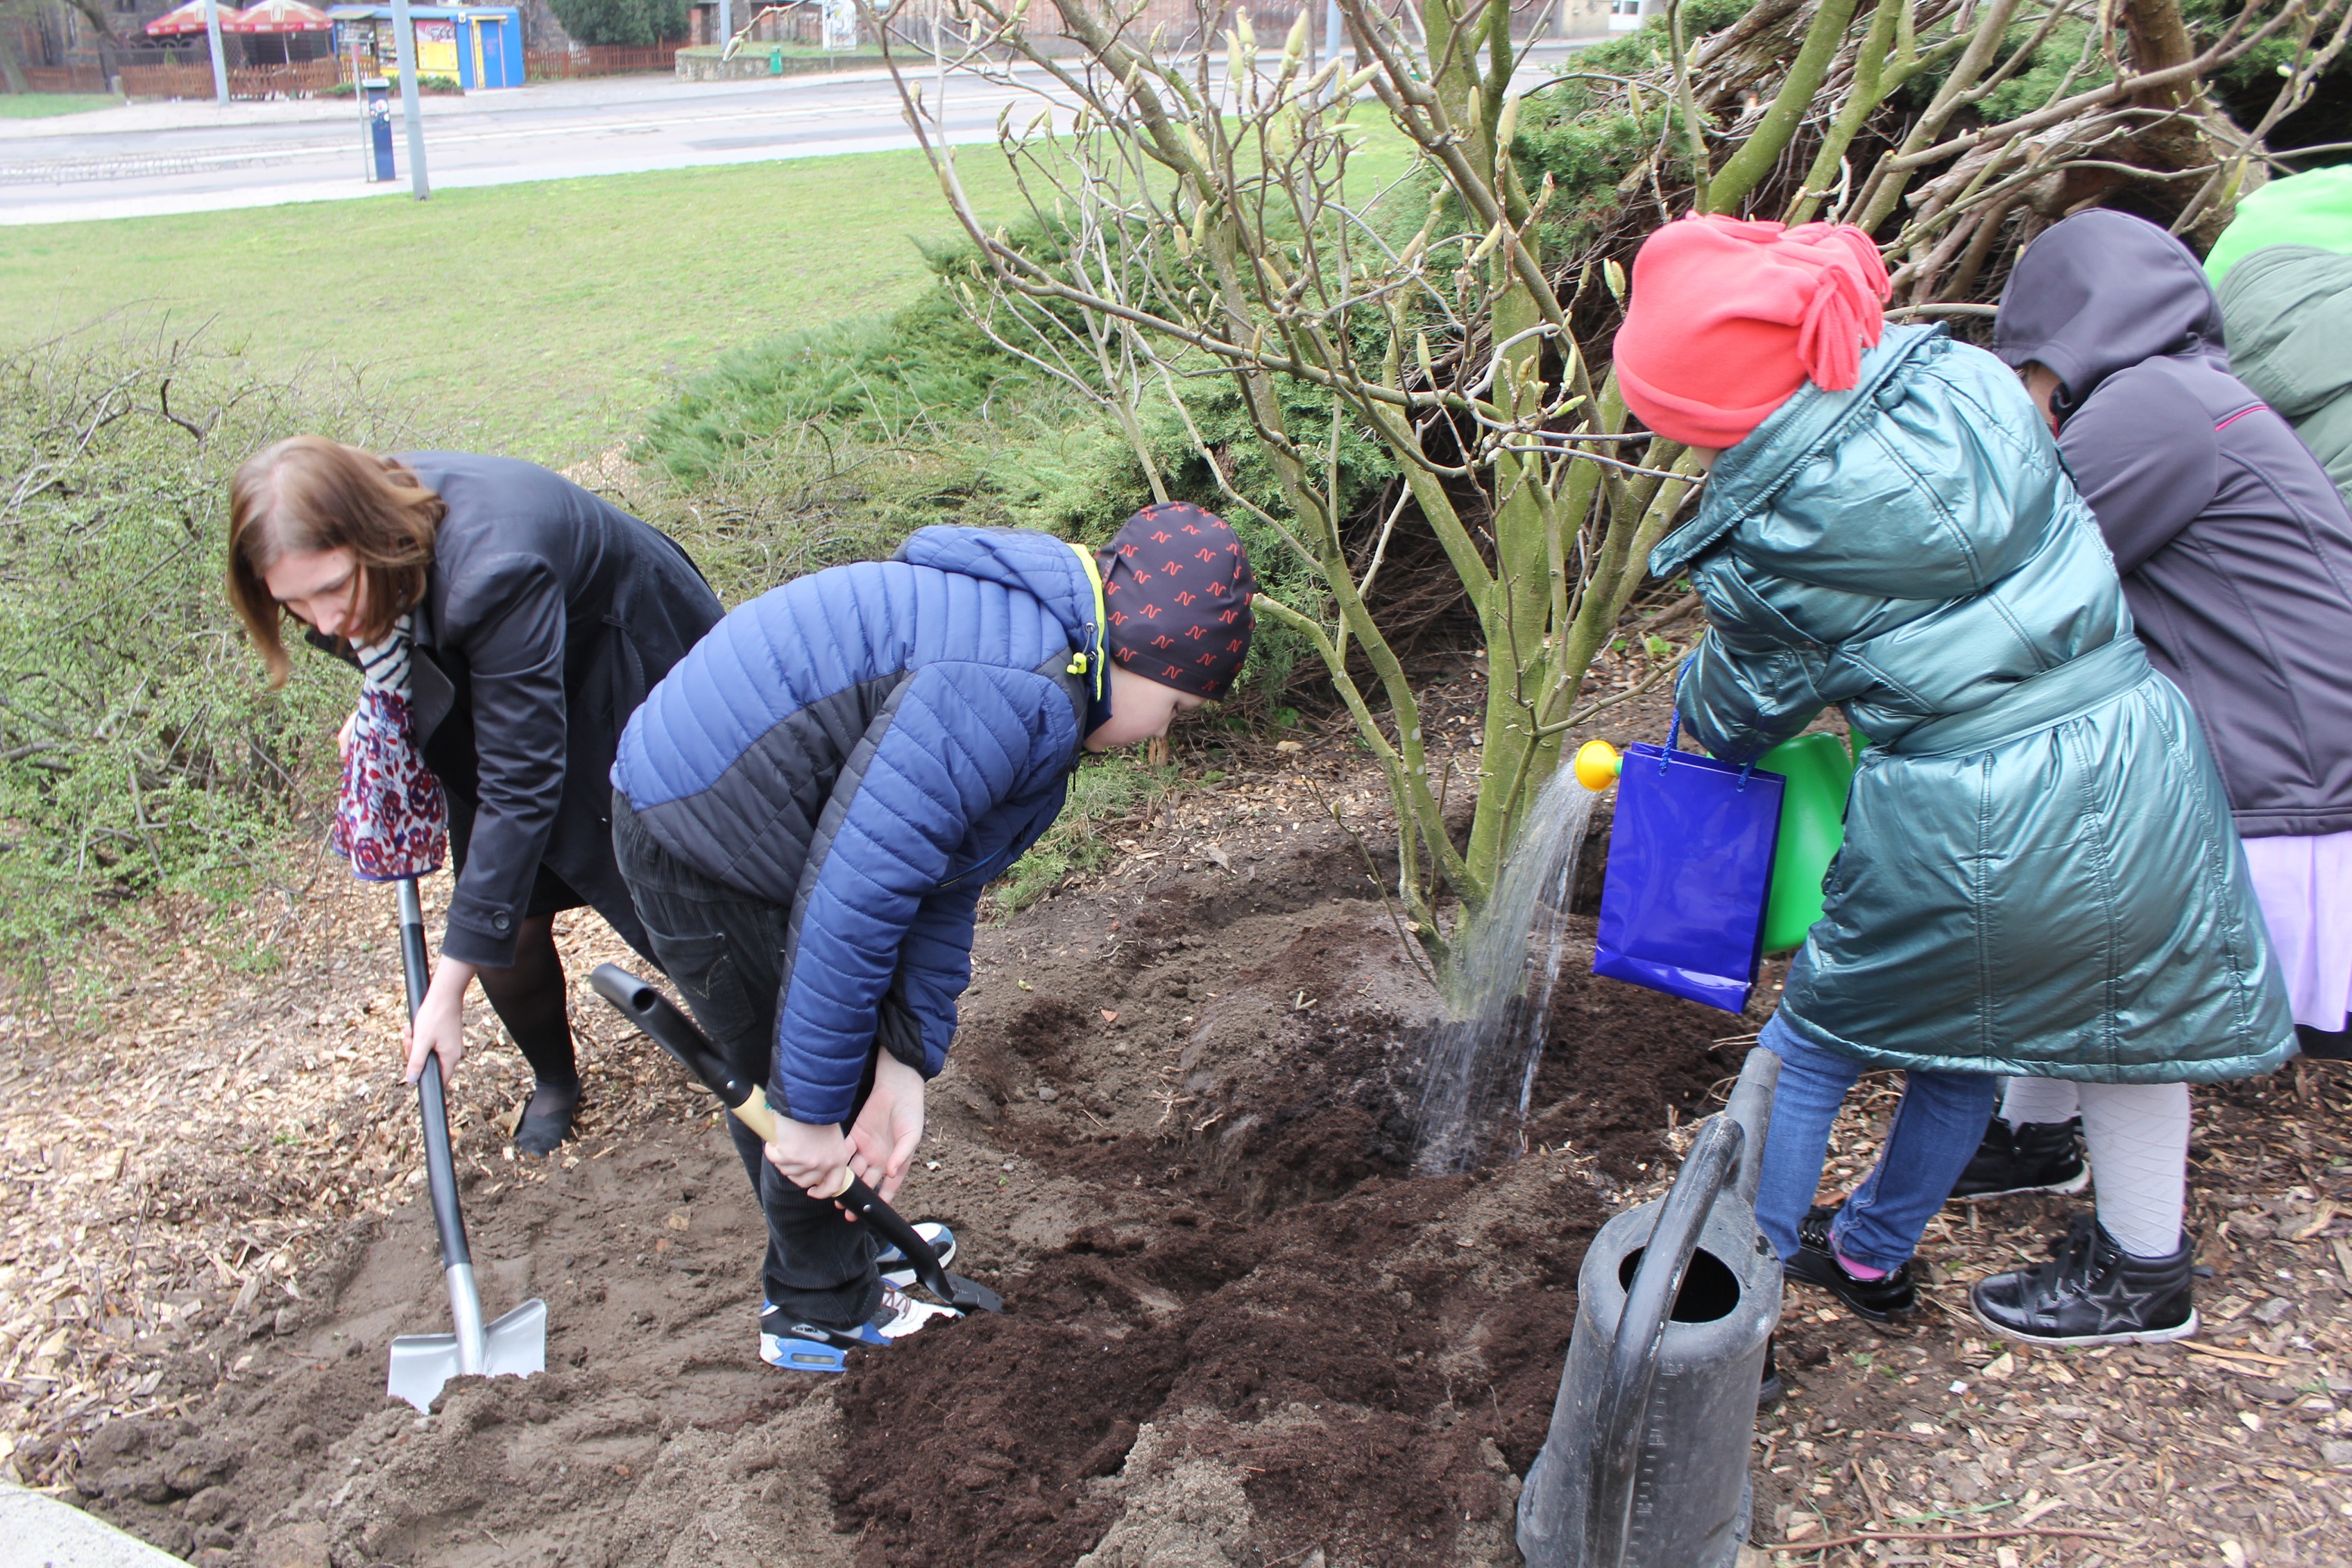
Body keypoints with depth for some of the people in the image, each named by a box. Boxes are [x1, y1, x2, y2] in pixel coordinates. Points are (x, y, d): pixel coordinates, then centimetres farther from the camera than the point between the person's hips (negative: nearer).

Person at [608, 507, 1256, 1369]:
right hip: (702, 849, -10)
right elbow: (854, 895, -31)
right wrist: (810, 1109, -21)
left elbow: (943, 880, 7)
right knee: (789, 1082, 7)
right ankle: (818, 1312, 29)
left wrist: (905, 1063, 0)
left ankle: (842, 1244, 47)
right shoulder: (1014, 692, -28)